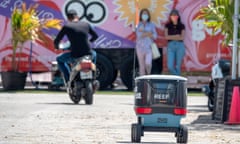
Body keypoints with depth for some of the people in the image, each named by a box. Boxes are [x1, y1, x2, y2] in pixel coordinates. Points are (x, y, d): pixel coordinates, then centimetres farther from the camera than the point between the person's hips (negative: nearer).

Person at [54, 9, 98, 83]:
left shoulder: (66, 26, -2)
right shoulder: (86, 24, 8)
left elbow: (56, 41, 0)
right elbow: (95, 36, 22)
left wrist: (56, 46, 24)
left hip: (75, 56, -3)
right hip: (87, 54, 3)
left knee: (59, 59, 27)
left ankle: (68, 80, 13)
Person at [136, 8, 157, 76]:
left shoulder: (151, 25, 6)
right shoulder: (138, 25, 4)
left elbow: (155, 36, -2)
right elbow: (139, 35, -9)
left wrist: (143, 32, -11)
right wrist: (149, 33, -12)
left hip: (149, 47, 0)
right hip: (140, 47, 0)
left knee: (148, 63, -16)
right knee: (142, 65, 1)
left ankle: (149, 74, 12)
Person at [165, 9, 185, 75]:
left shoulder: (181, 26, 4)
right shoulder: (168, 25, 8)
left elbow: (182, 37, -3)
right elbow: (166, 37, 1)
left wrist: (171, 37, -4)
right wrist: (176, 36, -6)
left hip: (180, 46, -1)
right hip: (170, 46, 1)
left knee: (178, 66, -1)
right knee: (170, 66, -9)